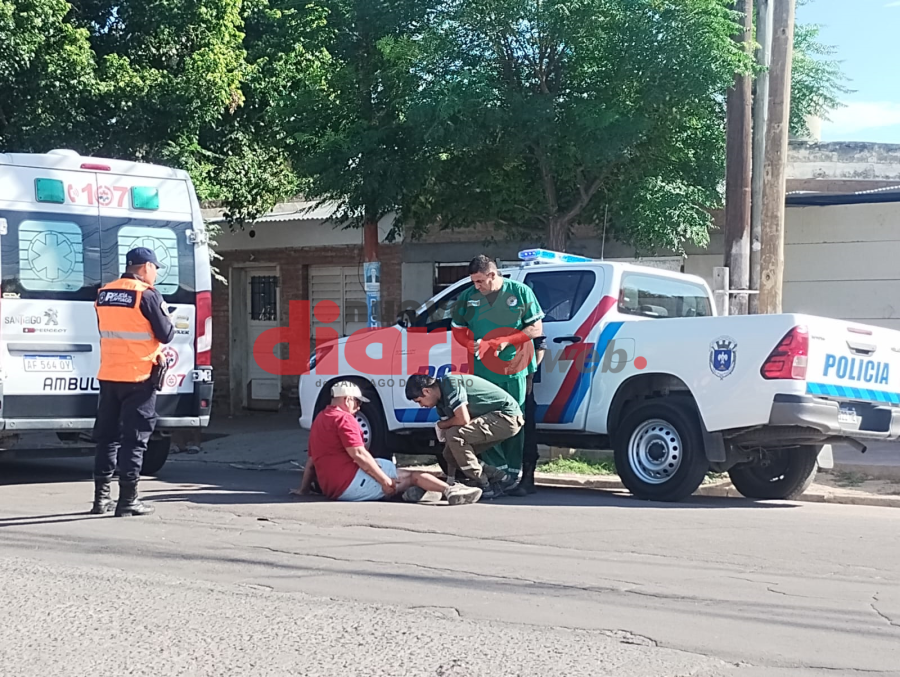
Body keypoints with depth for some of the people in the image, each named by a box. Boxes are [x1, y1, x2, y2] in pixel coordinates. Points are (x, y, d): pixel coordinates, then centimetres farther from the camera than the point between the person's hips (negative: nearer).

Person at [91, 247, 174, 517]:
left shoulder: (104, 294, 9)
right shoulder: (147, 295, -12)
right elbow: (166, 334, -8)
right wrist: (166, 319, 10)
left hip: (108, 375, 6)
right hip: (138, 376, -6)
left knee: (107, 436, 13)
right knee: (134, 438, 0)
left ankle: (101, 497, 17)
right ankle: (128, 500, 0)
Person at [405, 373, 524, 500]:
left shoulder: (450, 384, -18)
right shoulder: (442, 401, 10)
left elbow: (463, 420, -26)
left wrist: (440, 425, -5)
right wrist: (450, 479, 10)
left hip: (507, 417, -10)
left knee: (455, 435, -23)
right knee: (450, 453, 2)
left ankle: (486, 488, -14)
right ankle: (496, 476, 13)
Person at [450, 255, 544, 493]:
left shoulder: (520, 292, -3)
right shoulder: (468, 297, 5)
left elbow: (536, 328, -1)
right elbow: (458, 329, 14)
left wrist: (506, 341, -14)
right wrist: (472, 345, -8)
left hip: (515, 369, -2)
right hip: (483, 372, 3)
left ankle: (514, 471, 11)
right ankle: (497, 470, 11)